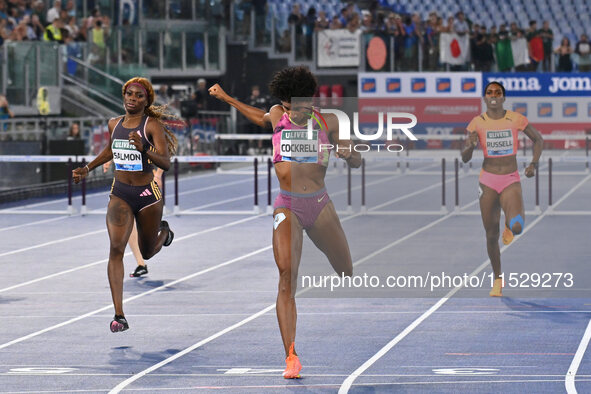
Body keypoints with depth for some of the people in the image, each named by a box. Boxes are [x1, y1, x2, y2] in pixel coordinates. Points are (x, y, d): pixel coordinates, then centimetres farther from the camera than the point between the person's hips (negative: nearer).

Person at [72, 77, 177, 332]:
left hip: (147, 195, -3)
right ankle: (119, 316, -22)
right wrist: (88, 168, 20)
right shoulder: (114, 124, 5)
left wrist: (144, 149, -36)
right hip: (120, 194, 3)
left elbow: (166, 163, -20)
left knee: (147, 252, 16)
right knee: (116, 248, -18)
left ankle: (164, 232, 56)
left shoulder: (152, 125, -10)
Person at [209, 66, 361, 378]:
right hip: (288, 206, -1)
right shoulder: (277, 117, 6)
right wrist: (225, 98, 31)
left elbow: (357, 163, 11)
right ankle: (291, 356, -15)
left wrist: (347, 153, -12)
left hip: (320, 205, 1)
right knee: (287, 277, -14)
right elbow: (262, 118, 32)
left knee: (347, 273, 4)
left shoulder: (328, 123, 4)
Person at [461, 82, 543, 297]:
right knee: (491, 235, 3)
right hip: (488, 182, 1)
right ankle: (497, 280, 24)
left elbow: (538, 139, 12)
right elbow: (465, 158, -2)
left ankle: (510, 224, 15)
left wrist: (534, 164, -1)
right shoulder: (478, 123, -3)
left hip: (511, 181, -1)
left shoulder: (515, 119, -4)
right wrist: (471, 145, -23)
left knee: (517, 227, -25)